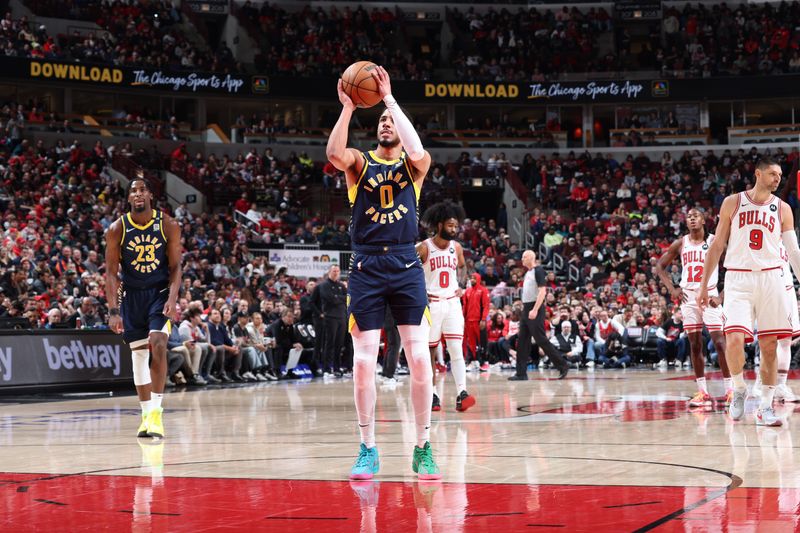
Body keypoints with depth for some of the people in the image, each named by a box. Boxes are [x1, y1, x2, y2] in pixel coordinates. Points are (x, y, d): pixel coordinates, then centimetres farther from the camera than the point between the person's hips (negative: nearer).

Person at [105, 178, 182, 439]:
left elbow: (175, 266, -5)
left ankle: (156, 412, -18)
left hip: (160, 292, -1)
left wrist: (172, 298, -19)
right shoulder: (117, 229, -7)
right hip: (132, 295, 2)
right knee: (138, 355, 5)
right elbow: (111, 272, -6)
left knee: (157, 344, -20)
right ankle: (146, 414, 15)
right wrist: (113, 311, -13)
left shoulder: (168, 226, -8)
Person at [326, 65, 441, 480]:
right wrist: (348, 108, -20)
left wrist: (389, 99, -15)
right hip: (366, 267, 0)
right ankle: (368, 450, 8)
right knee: (363, 361, -3)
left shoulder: (412, 166, 8)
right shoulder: (361, 163, 8)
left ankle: (423, 449, 4)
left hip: (406, 265, 0)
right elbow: (335, 154, -15)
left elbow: (417, 151, -17)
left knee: (419, 357, -6)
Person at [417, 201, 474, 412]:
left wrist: (460, 284, 8)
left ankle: (461, 394, -19)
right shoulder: (424, 248, -8)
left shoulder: (456, 247, 5)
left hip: (452, 303, 3)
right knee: (430, 351, 6)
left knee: (457, 349, -10)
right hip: (431, 304, -3)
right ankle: (431, 395, 16)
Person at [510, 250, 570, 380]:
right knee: (522, 342, 6)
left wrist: (535, 310, -25)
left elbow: (542, 291, -19)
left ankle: (563, 365, 0)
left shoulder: (538, 271, -11)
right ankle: (521, 373, 7)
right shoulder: (528, 273, 16)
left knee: (541, 340, -8)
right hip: (526, 309, 9)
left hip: (535, 310, -9)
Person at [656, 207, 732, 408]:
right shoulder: (680, 244, 6)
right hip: (688, 297, 3)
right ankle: (702, 392, 8)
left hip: (709, 295, -3)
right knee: (695, 344, 4)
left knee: (719, 342, -10)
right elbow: (660, 266, 14)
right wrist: (672, 289, 1)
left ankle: (730, 390, -7)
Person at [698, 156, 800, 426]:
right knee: (734, 339, -16)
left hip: (771, 278, 2)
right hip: (738, 279, -2)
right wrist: (704, 284, 5)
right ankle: (739, 390, 9)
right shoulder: (733, 203, 5)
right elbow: (717, 245, 8)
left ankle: (765, 406, 9)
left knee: (769, 345, 1)